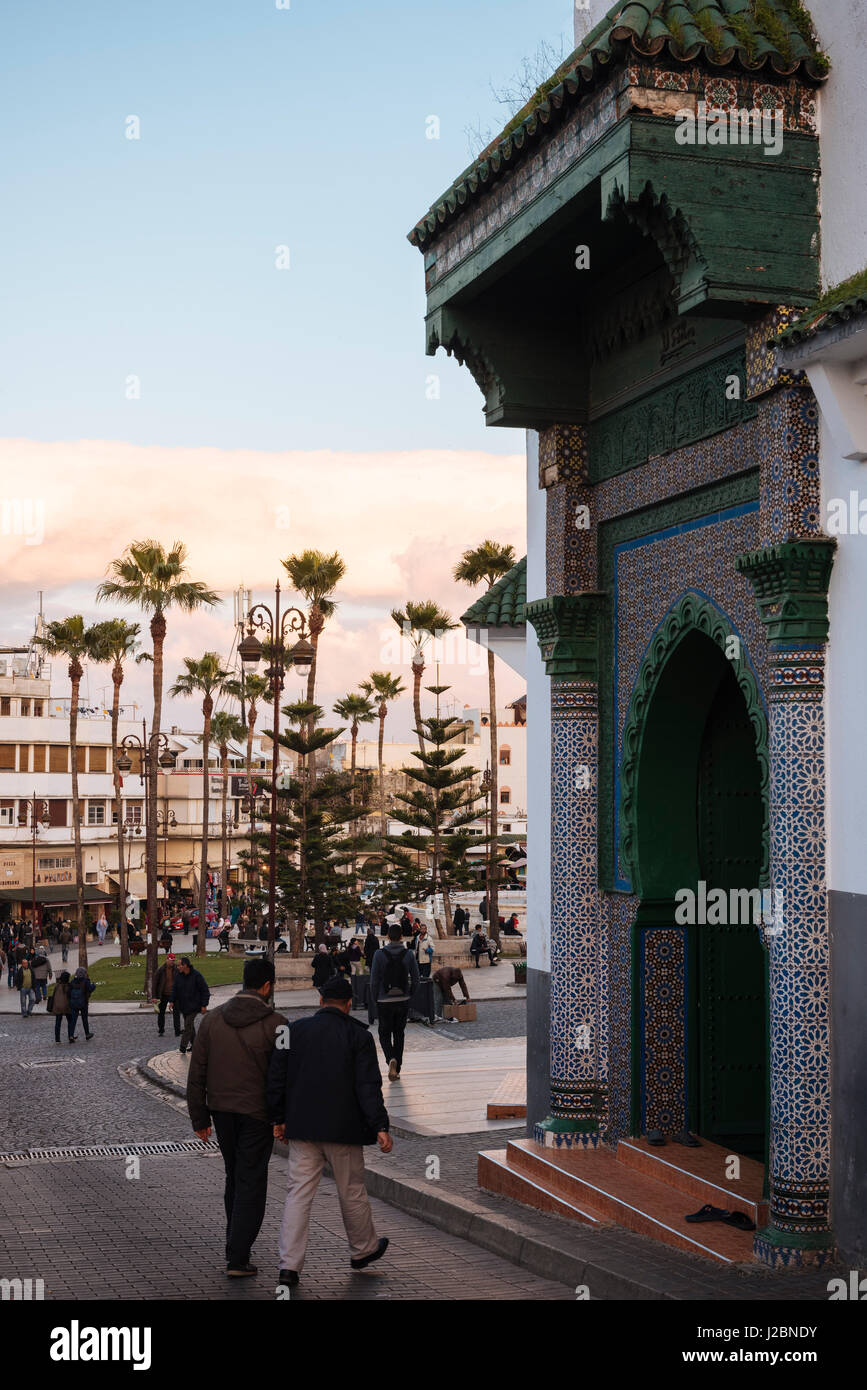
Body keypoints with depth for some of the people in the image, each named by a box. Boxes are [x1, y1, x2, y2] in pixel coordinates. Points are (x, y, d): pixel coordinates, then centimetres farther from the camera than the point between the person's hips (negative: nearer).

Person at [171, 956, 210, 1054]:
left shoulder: (196, 976, -15)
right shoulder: (178, 976, 1)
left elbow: (205, 991, -10)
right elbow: (174, 989, 13)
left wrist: (204, 1005, -12)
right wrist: (172, 1001, 2)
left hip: (193, 1006, -6)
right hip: (183, 1005, 6)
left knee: (188, 1026, -10)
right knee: (189, 1025, 13)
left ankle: (183, 1047, -7)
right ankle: (193, 1044, 25)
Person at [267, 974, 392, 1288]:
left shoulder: (295, 1030, 2)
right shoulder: (358, 1035, -6)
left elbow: (276, 1078, 4)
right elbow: (368, 1086, -12)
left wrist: (279, 1119, 12)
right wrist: (380, 1127, -11)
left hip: (302, 1128, 2)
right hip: (344, 1130, -2)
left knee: (298, 1194, 3)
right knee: (352, 1192, 14)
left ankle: (289, 1265, -3)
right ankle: (363, 1250, 32)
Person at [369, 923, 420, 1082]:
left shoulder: (380, 954, -9)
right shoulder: (408, 954, -4)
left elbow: (374, 980, -8)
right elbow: (415, 979, -1)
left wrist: (374, 1001, 2)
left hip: (384, 1002, -2)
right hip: (403, 1001, 2)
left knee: (384, 1033, 9)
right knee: (399, 1034, 14)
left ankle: (391, 1059, -18)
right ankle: (397, 1069, 15)